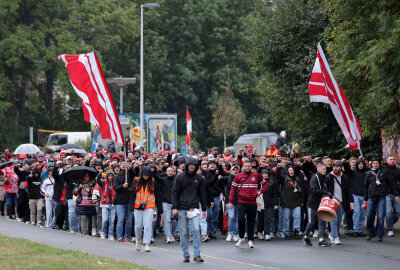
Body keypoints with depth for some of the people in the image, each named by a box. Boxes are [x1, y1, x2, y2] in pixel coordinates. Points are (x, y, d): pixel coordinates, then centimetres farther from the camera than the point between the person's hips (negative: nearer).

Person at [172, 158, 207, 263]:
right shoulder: (180, 177, 2)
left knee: (196, 229, -11)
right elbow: (175, 193, 1)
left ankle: (197, 254, -9)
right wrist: (174, 207, -8)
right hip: (182, 209, -1)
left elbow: (202, 194, 13)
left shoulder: (198, 178, 8)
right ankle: (186, 255, 11)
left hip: (194, 208, 1)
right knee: (183, 232, 3)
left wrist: (204, 209, 10)